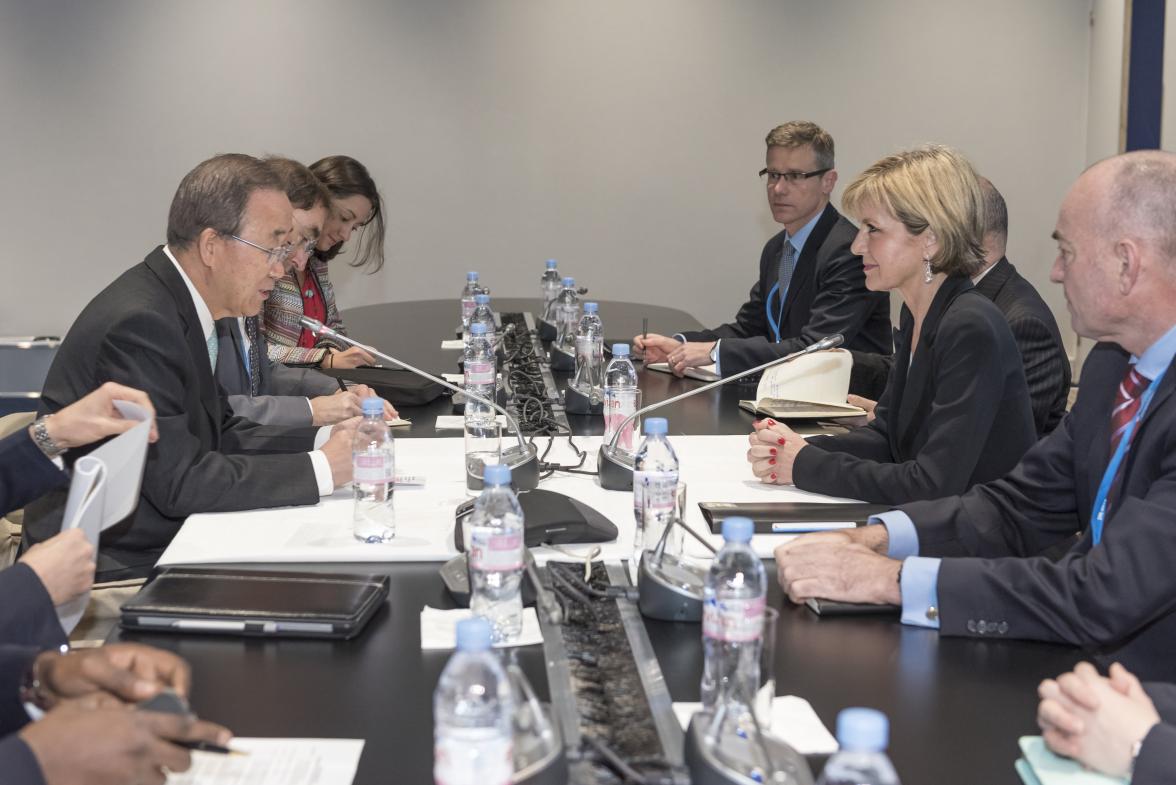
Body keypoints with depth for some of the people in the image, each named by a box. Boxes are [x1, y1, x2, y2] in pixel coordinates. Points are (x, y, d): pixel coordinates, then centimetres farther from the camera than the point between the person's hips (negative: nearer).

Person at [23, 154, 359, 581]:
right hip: (112, 570, -8)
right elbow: (178, 481, -23)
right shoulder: (138, 323, -22)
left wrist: (325, 438, -3)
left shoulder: (178, 303, 5)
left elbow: (218, 434, 10)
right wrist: (320, 468, -20)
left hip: (164, 542, 8)